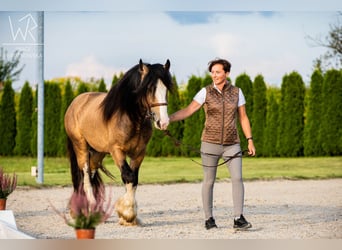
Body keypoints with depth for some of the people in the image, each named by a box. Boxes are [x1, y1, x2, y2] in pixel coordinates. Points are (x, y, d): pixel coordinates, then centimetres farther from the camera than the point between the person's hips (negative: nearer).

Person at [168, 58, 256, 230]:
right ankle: (209, 219, 16)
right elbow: (187, 111, -5)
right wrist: (168, 119, -18)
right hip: (210, 143, -1)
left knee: (237, 178, -13)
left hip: (232, 144, 1)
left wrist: (250, 141, 3)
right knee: (208, 181, 4)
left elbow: (243, 118, 8)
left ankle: (238, 219, -13)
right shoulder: (205, 92, -3)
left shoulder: (236, 92, 3)